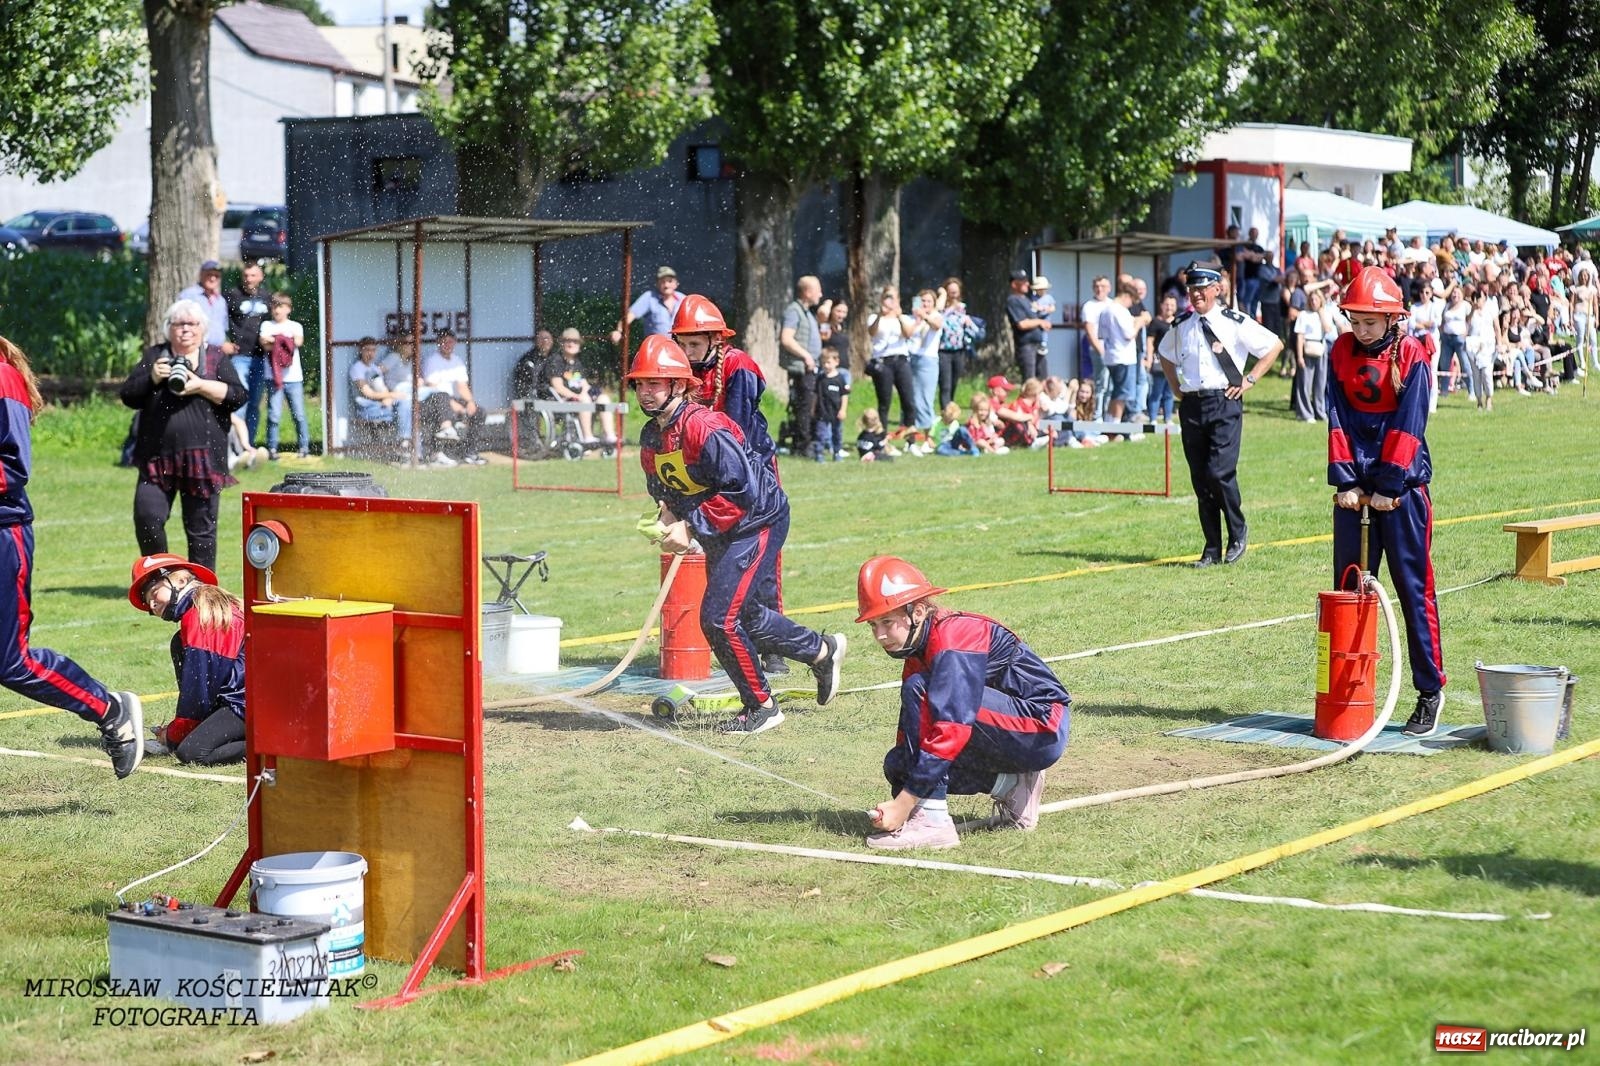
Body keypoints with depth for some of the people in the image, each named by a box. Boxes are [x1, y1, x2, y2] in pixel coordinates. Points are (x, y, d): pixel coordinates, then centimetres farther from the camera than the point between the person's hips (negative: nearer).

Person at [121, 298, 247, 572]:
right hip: (157, 457, 1)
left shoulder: (215, 358, 9)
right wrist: (152, 378, -8)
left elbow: (237, 395, -2)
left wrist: (200, 385, -14)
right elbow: (128, 396, 9)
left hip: (202, 456, -1)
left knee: (201, 527, 2)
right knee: (147, 518, -9)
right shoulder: (154, 356, 14)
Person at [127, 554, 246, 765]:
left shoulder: (197, 616, -11)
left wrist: (174, 734, 0)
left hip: (249, 703, -11)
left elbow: (199, 687, -12)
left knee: (191, 753, -23)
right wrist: (175, 730, 18)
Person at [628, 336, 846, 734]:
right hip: (720, 536, 10)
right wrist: (669, 515, -8)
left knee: (718, 618, -15)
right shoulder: (650, 436, 1)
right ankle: (822, 649, 42)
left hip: (758, 522, -10)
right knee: (743, 615, 19)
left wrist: (691, 526, -28)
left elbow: (742, 491, -31)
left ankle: (761, 707, 3)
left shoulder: (703, 428, -27)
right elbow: (662, 488, 15)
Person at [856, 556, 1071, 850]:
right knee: (899, 765, -3)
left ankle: (931, 820, -24)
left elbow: (952, 729, -30)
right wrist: (897, 803, -2)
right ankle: (1010, 786, 7)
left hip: (1044, 730, -10)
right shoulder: (917, 654, 8)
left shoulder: (953, 638, -22)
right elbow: (911, 732, 10)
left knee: (920, 690, -23)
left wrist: (902, 805, -29)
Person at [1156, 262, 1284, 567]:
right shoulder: (1180, 326, 10)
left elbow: (1275, 344, 1)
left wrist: (1250, 379, -2)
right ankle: (1212, 549, 12)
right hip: (1190, 405, 5)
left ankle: (1238, 531, 8)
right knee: (1200, 479, 5)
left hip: (1224, 403, -5)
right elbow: (1166, 356, 30)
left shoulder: (1235, 323, -3)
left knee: (1220, 472, -16)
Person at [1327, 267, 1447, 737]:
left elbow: (1408, 425, -10)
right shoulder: (1341, 352, 6)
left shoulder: (1411, 355, -5)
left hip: (1403, 486, -4)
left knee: (1414, 588, -2)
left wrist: (1388, 486, -15)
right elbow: (1338, 419, 1)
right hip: (1355, 488, 4)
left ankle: (1430, 692, 2)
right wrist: (1346, 481, -7)